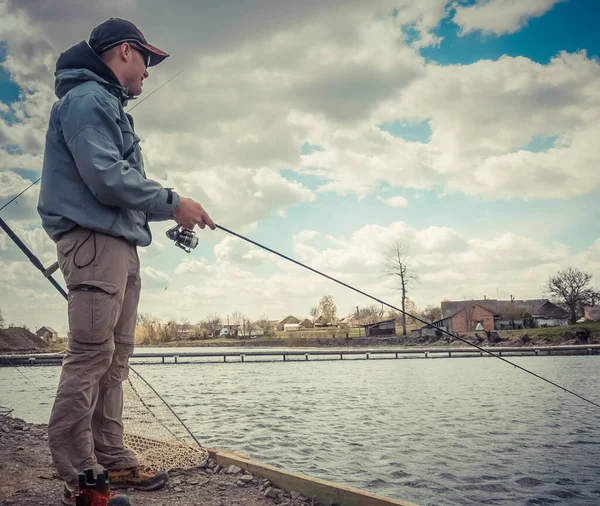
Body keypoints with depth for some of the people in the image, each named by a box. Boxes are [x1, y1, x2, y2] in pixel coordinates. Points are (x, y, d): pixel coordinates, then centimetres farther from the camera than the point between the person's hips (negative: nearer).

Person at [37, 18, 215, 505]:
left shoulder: (111, 106, 26)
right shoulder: (88, 98, -6)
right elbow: (105, 178, -18)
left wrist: (171, 211, 15)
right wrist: (172, 203, -13)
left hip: (120, 244, 10)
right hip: (93, 240, -10)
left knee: (115, 358, 9)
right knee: (91, 354, -10)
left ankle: (114, 462, 15)